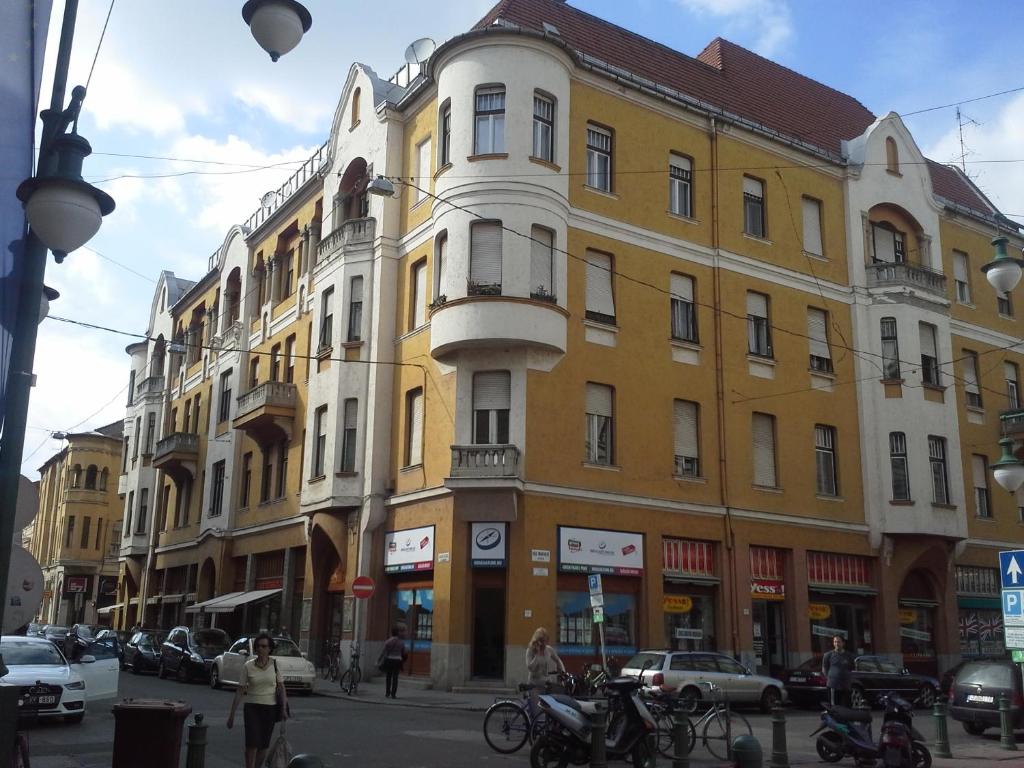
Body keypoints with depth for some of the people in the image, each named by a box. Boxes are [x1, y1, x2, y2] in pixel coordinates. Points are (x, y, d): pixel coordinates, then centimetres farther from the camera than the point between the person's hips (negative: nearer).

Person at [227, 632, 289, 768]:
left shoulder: (275, 665, 0)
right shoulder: (248, 666, -3)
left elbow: (281, 687, 1)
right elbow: (239, 691, 0)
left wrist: (284, 708, -11)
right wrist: (232, 714, 0)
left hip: (270, 709, 1)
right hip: (252, 708, -1)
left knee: (263, 747, 8)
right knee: (252, 745, -13)